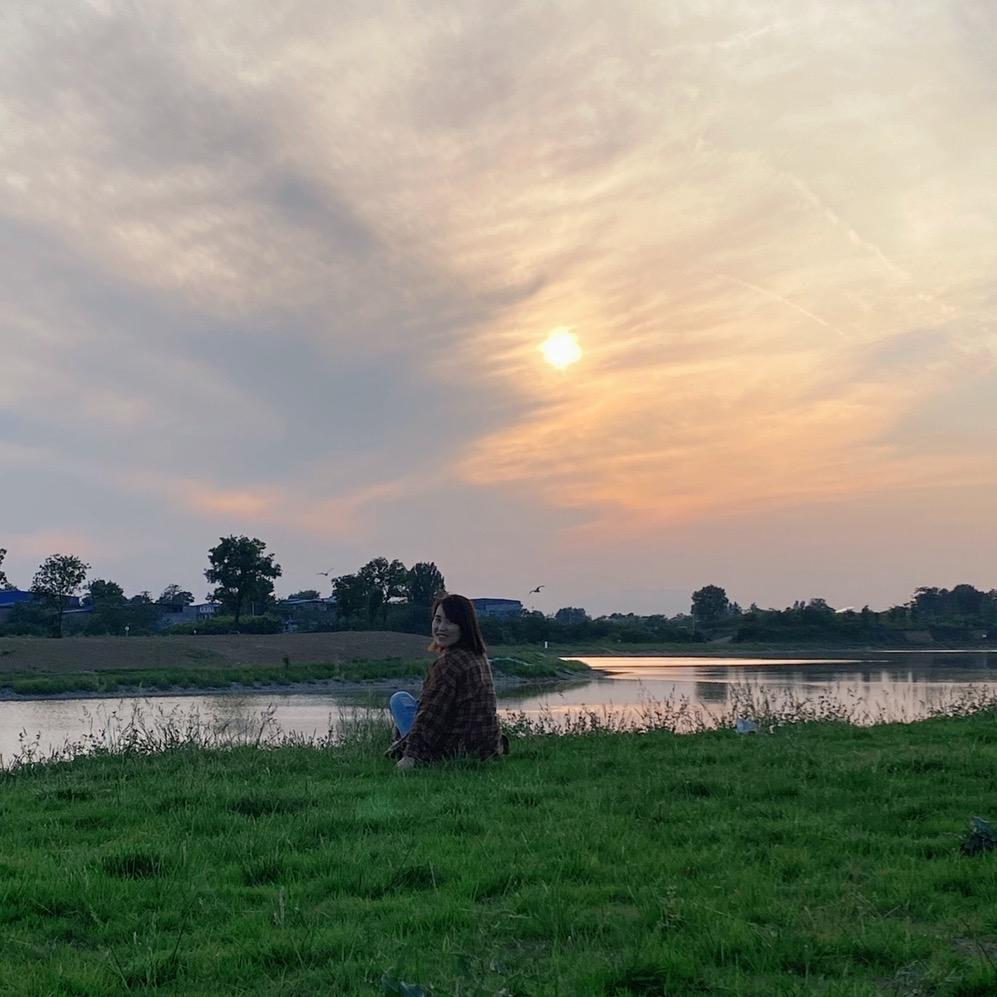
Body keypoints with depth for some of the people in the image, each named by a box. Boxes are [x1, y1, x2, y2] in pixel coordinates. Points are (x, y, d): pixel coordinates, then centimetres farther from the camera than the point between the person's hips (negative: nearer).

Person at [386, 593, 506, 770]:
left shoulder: (449, 663, -21)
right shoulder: (479, 656, 6)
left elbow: (431, 715, -21)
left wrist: (411, 754, -19)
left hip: (459, 751, -9)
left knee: (399, 700, 6)